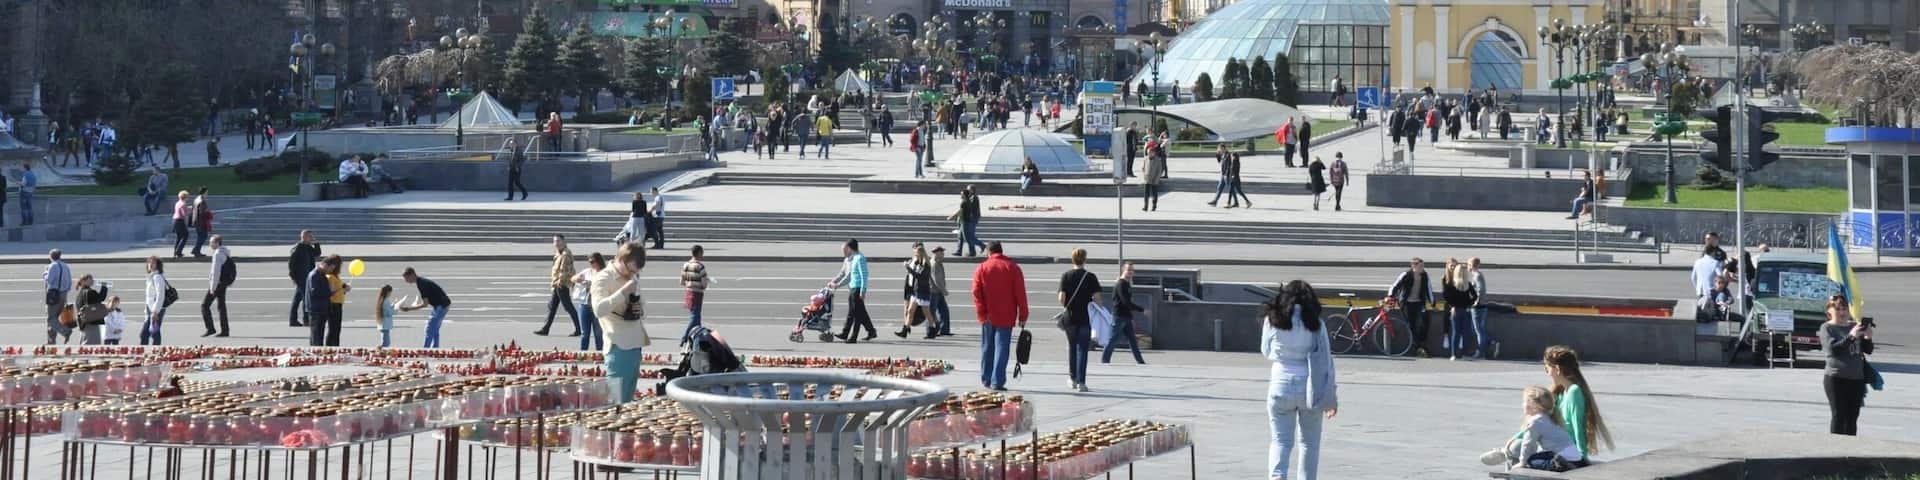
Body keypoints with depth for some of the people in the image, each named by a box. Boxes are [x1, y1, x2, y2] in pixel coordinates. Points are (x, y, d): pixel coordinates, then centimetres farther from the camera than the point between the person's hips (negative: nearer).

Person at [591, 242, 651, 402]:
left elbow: (642, 303, 29)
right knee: (617, 400, -10)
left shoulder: (633, 278, 17)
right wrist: (623, 291, -22)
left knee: (628, 399, 11)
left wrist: (641, 308, 6)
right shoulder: (603, 278, -8)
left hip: (635, 345, 8)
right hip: (619, 347, -8)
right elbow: (599, 309, -23)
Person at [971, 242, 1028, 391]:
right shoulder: (1013, 268, -1)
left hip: (988, 317, 2)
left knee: (987, 349, 14)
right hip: (1006, 317, -2)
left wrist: (982, 313, -5)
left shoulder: (981, 268, 1)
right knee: (1001, 348, -3)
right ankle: (997, 382, -11)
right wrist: (1023, 316, 0)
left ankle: (986, 379, 21)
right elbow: (1020, 293, -3)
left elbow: (977, 293, -5)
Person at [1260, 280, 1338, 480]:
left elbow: (1266, 352, 11)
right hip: (1310, 388, 0)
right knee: (1309, 441, 15)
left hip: (1281, 386, 0)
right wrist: (1332, 396, 3)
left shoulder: (1272, 320, -2)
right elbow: (1326, 360, -1)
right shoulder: (1314, 323, -3)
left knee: (1281, 440, 3)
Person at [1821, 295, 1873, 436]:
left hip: (1857, 378, 5)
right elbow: (1833, 348, -17)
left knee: (1852, 418, 6)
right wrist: (1851, 336, -29)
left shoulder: (1854, 326, 12)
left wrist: (1868, 338, -12)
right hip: (1836, 378, -5)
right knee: (1839, 416, -6)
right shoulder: (1827, 328, -1)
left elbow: (1868, 350, 11)